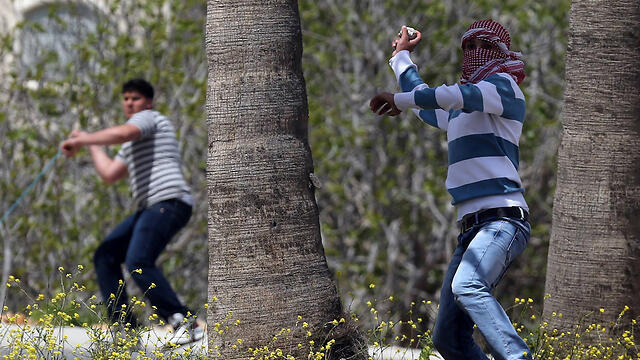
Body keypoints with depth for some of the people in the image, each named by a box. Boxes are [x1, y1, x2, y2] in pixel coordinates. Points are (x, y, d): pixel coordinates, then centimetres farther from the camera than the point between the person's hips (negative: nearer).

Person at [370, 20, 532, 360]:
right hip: (471, 227, 9)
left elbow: (459, 96, -17)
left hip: (503, 219, -9)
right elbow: (423, 101, 48)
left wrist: (398, 100, -7)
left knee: (466, 287, -37)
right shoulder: (458, 112, 26)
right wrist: (401, 53, 53)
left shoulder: (504, 86, 2)